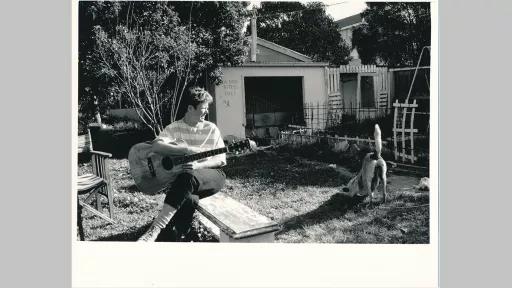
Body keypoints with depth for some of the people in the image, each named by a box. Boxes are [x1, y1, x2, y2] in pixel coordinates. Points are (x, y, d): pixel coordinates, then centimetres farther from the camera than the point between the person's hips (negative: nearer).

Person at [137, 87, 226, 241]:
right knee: (188, 198, -38)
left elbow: (220, 160, 4)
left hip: (210, 174, 0)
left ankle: (155, 229, -41)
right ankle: (177, 236, -18)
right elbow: (156, 146, -13)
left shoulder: (211, 129, 8)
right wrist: (187, 150, -23)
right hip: (182, 174, 1)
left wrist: (198, 165, -15)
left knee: (187, 176, -37)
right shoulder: (174, 128, 5)